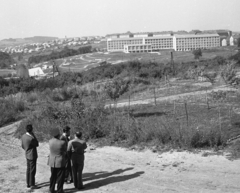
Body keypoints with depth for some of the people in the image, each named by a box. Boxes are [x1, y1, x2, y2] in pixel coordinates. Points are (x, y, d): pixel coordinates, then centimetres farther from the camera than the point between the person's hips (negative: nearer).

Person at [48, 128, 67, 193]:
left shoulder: (50, 141, -10)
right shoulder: (62, 142, -22)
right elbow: (65, 152, -6)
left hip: (52, 162, 5)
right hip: (60, 162, -4)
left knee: (53, 176, 20)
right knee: (60, 177, 9)